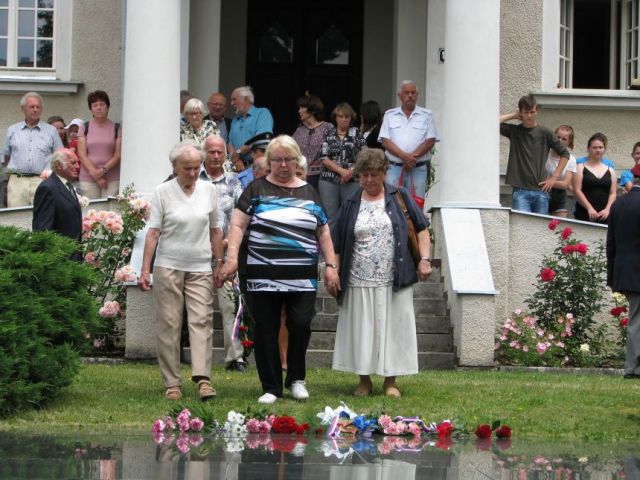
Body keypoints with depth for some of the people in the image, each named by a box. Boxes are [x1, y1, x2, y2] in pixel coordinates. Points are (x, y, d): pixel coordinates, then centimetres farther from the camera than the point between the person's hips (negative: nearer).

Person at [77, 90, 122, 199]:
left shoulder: (116, 128, 7)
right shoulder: (85, 127, 8)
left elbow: (118, 155, 2)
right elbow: (82, 155, 2)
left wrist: (103, 170, -12)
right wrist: (96, 175, -7)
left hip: (112, 179, 0)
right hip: (88, 179, 1)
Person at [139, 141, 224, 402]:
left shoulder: (209, 190, 8)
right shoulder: (163, 192, -1)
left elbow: (215, 231, 15)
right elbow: (153, 232, -4)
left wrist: (220, 262, 13)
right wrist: (145, 269, -8)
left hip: (200, 268, 2)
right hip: (168, 266, -2)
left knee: (201, 320, -10)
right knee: (169, 324, -1)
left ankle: (202, 378, -18)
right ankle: (172, 384, 2)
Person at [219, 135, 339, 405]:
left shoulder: (309, 193, 14)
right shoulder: (257, 189, 7)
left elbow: (323, 232, 17)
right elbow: (238, 225, 2)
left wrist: (331, 264, 8)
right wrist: (232, 257, -11)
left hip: (302, 278, 1)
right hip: (263, 276, -1)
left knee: (301, 325, -9)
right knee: (266, 331, 1)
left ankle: (296, 379, 12)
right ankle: (271, 387, 10)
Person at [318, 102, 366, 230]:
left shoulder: (356, 133, 6)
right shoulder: (328, 134, 7)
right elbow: (324, 159, 0)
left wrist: (351, 172, -12)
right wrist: (341, 170, -11)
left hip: (351, 181, -1)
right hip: (329, 180, 1)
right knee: (330, 218, -1)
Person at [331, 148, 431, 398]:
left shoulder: (399, 197, 6)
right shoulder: (351, 204, 9)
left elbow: (421, 228, 8)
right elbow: (337, 244, 11)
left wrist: (424, 259, -3)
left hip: (394, 282, -1)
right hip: (359, 283, 1)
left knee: (393, 328, 1)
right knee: (361, 330, 3)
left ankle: (390, 381, 11)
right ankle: (364, 380, 15)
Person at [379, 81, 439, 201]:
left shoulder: (426, 115, 9)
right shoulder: (390, 115, 11)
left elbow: (430, 141, 0)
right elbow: (385, 141, 2)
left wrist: (413, 157, -13)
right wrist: (404, 156, -13)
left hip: (418, 169, -1)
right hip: (394, 168, 1)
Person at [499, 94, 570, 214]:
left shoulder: (544, 133, 6)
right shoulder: (514, 131, 6)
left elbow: (564, 153, 12)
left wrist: (554, 177, 5)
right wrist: (513, 116, 0)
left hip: (541, 191, 1)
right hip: (521, 191, -1)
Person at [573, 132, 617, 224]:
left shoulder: (610, 171, 17)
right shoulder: (581, 168, 8)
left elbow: (613, 194, 10)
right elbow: (577, 191, -2)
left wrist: (607, 209, -7)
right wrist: (589, 208, -13)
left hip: (604, 216, 2)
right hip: (584, 215, -2)